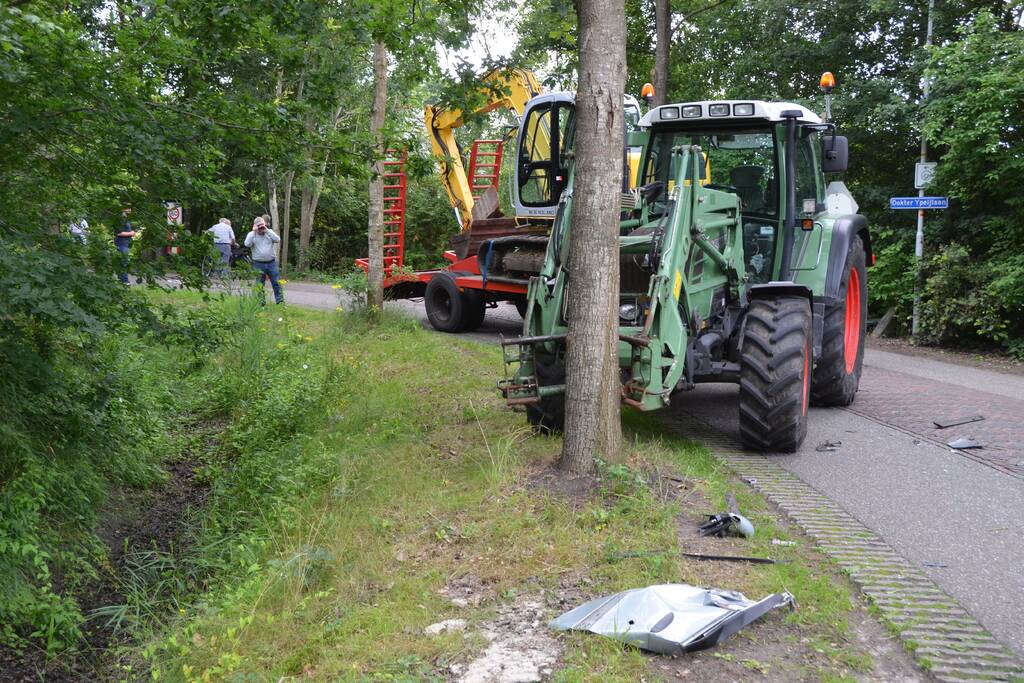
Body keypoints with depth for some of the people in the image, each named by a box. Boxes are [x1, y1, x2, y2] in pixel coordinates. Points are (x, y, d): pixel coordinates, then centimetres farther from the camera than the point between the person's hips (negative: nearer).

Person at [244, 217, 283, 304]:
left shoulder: (269, 232, 7)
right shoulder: (251, 234, 3)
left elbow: (277, 240, -10)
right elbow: (247, 244, -16)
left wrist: (267, 230, -12)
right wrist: (254, 231, -14)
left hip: (271, 262, 1)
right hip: (258, 264, -1)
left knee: (277, 283, 0)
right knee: (259, 285, 5)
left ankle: (280, 301, 5)